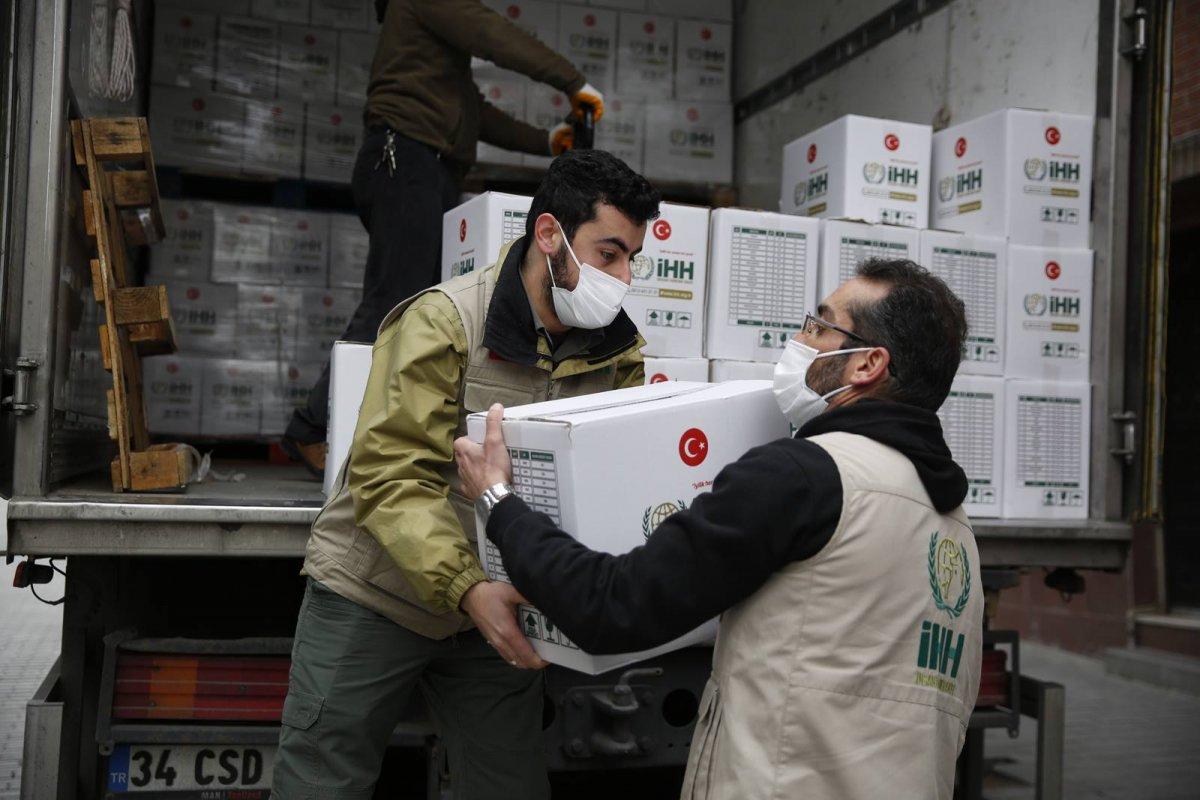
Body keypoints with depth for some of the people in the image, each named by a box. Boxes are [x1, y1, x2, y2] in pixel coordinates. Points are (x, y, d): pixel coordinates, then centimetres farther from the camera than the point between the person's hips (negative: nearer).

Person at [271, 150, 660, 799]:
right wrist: (466, 589, -36)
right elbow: (391, 477, -24)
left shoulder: (619, 351, -2)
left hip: (497, 608, 5)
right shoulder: (442, 322, -18)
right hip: (376, 595, -4)